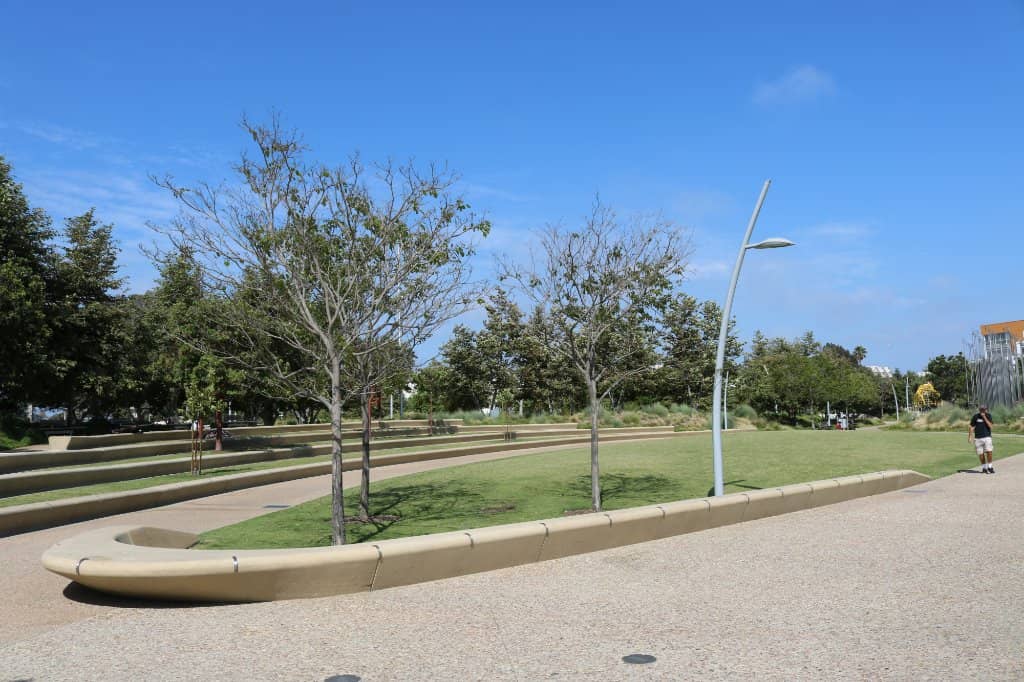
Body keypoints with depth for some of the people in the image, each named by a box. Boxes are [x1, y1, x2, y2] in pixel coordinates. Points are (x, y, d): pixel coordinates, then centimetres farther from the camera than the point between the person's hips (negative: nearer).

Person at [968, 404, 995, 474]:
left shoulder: (988, 416, 0)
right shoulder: (976, 416, -2)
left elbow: (990, 426, -12)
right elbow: (971, 426, 4)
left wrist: (984, 417, -17)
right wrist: (969, 437, 1)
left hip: (987, 437, 0)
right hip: (978, 438, 0)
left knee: (989, 452, -13)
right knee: (981, 454, 2)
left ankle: (989, 467, 4)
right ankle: (984, 467, 19)